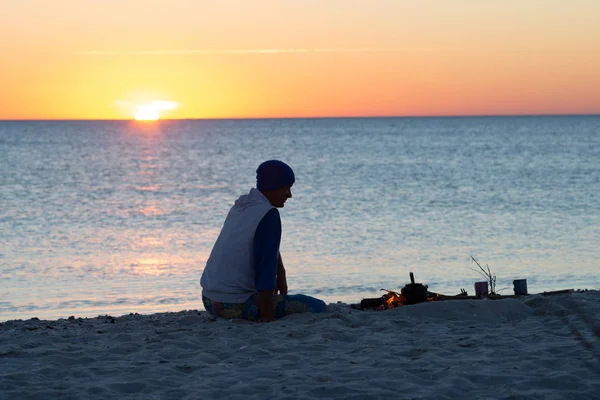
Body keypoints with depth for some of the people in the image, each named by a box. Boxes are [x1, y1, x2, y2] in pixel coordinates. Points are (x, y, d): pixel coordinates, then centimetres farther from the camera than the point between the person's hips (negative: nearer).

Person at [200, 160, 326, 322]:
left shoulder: (242, 205, 10)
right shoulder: (269, 215, -17)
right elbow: (266, 270, -23)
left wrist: (281, 274, 15)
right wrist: (267, 319, -20)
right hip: (237, 307, -9)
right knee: (318, 307, -2)